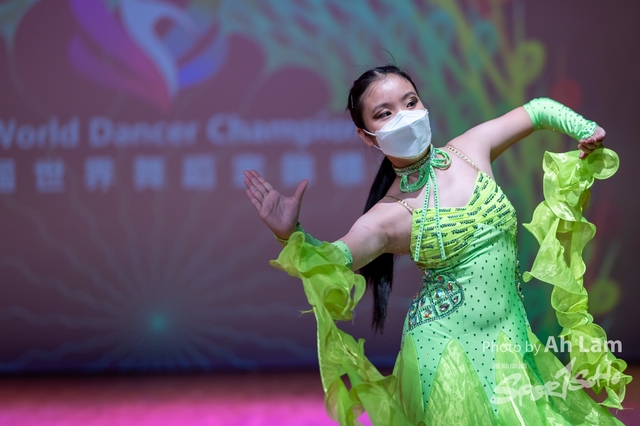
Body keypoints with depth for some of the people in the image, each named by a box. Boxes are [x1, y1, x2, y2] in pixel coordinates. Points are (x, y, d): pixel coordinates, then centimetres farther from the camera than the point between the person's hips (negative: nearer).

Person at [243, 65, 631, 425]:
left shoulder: (470, 150, 1)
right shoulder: (390, 216, -10)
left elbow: (539, 110, 13)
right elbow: (325, 263, -18)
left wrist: (586, 131, -2)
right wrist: (290, 234, -36)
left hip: (512, 338, 4)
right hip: (447, 351, -4)